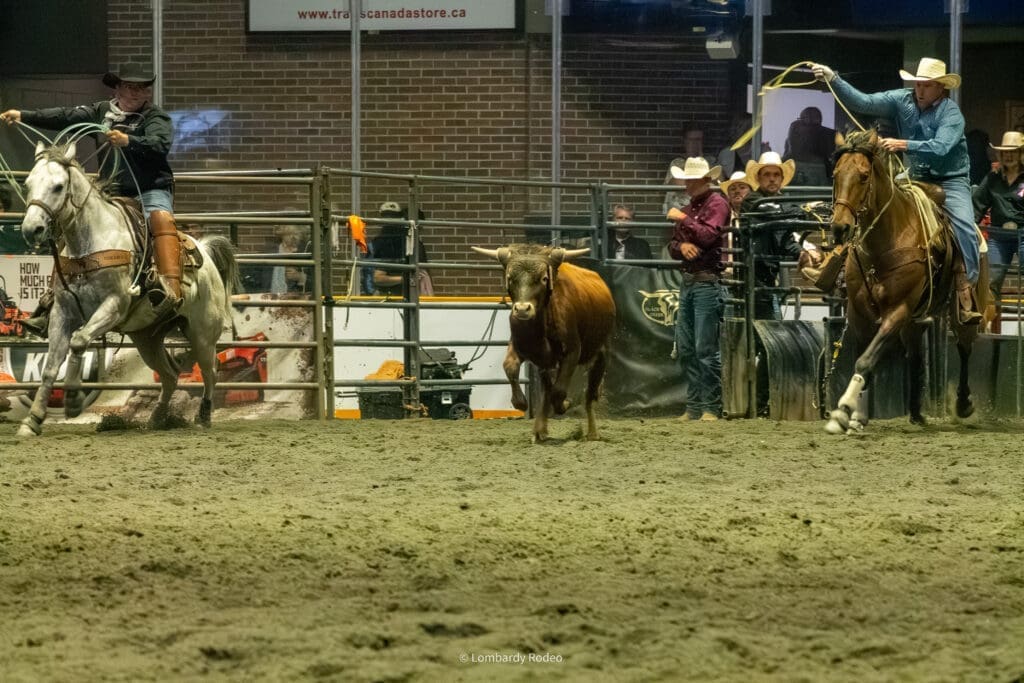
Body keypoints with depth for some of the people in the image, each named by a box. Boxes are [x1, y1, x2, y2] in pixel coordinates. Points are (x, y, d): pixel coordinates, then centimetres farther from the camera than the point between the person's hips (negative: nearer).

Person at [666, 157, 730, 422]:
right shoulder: (689, 207, 19)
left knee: (706, 348, -9)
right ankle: (694, 406, 14)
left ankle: (711, 407, -5)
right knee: (685, 348, 8)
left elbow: (708, 236, -19)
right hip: (687, 282, 9)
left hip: (708, 283, -9)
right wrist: (681, 246, -4)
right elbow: (672, 247, 18)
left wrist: (683, 220, -13)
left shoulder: (717, 204, -5)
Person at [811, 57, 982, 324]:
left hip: (951, 181, -5)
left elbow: (940, 147, -32)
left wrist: (903, 144, -42)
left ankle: (967, 292, -24)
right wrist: (833, 79, -16)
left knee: (964, 226, -24)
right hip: (916, 178, 5)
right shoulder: (902, 101, -2)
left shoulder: (951, 113, -17)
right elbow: (864, 103, -6)